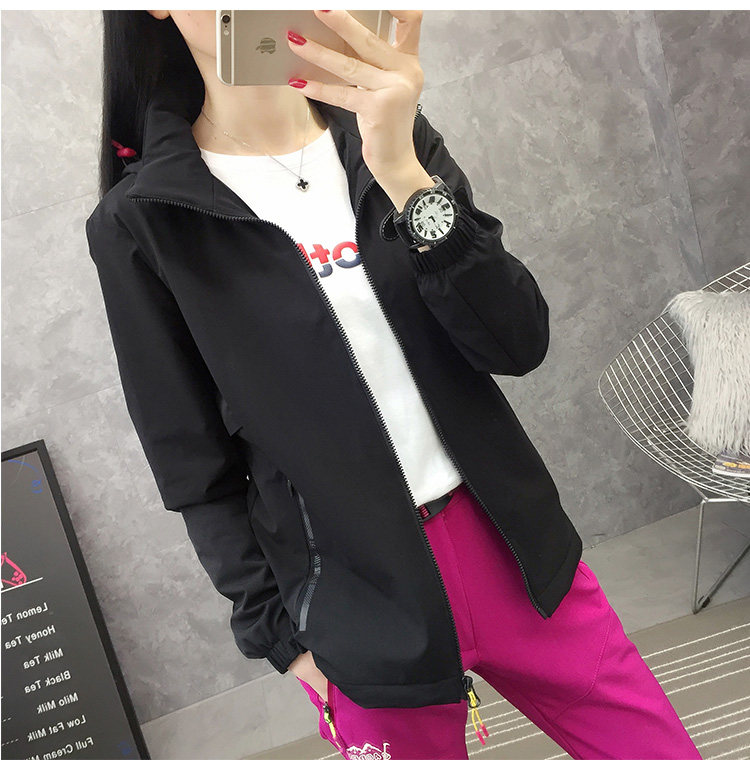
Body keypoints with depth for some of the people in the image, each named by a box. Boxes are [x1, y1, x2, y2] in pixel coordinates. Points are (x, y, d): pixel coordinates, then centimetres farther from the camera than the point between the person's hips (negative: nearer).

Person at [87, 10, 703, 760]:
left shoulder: (387, 136, 2)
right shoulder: (139, 223, -7)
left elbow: (519, 345, -8)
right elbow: (197, 472, -3)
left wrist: (404, 176, -20)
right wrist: (284, 634, -3)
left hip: (509, 545, 4)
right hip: (358, 600, -3)